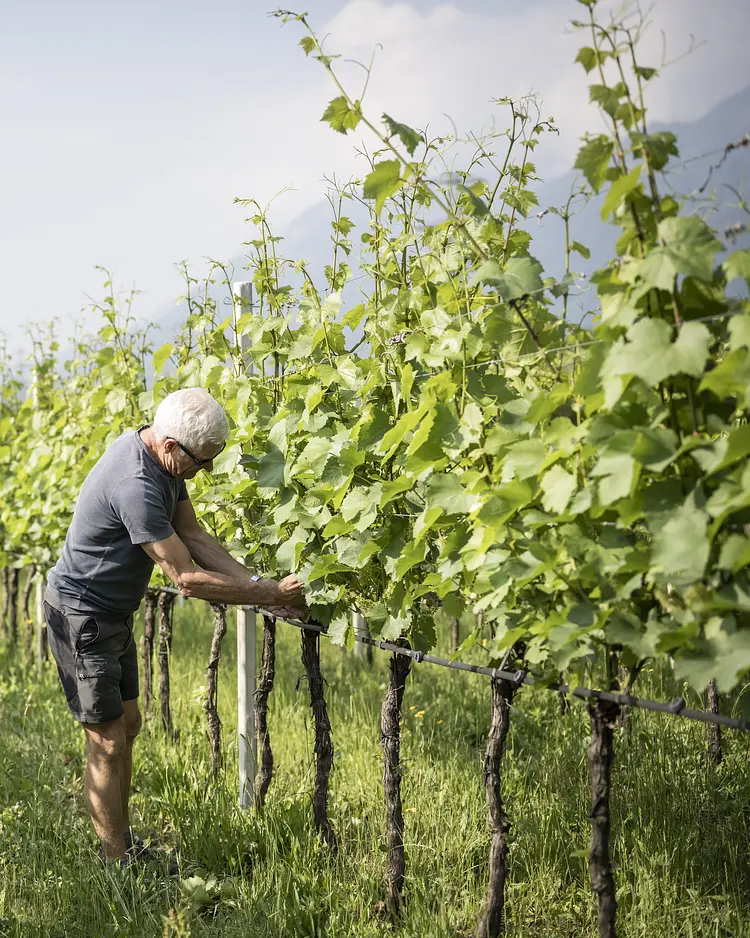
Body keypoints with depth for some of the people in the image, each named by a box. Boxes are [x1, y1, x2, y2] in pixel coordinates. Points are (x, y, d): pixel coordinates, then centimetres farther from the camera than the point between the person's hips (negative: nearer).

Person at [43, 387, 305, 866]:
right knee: (108, 741, -4)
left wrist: (258, 581, -10)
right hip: (82, 615, -10)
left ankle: (122, 839, 30)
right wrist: (270, 595, -23)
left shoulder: (163, 457, -4)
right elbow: (188, 578, -30)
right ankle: (117, 865, 6)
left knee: (127, 723, 17)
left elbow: (194, 536, 0)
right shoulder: (135, 486, -34)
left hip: (114, 613, 10)